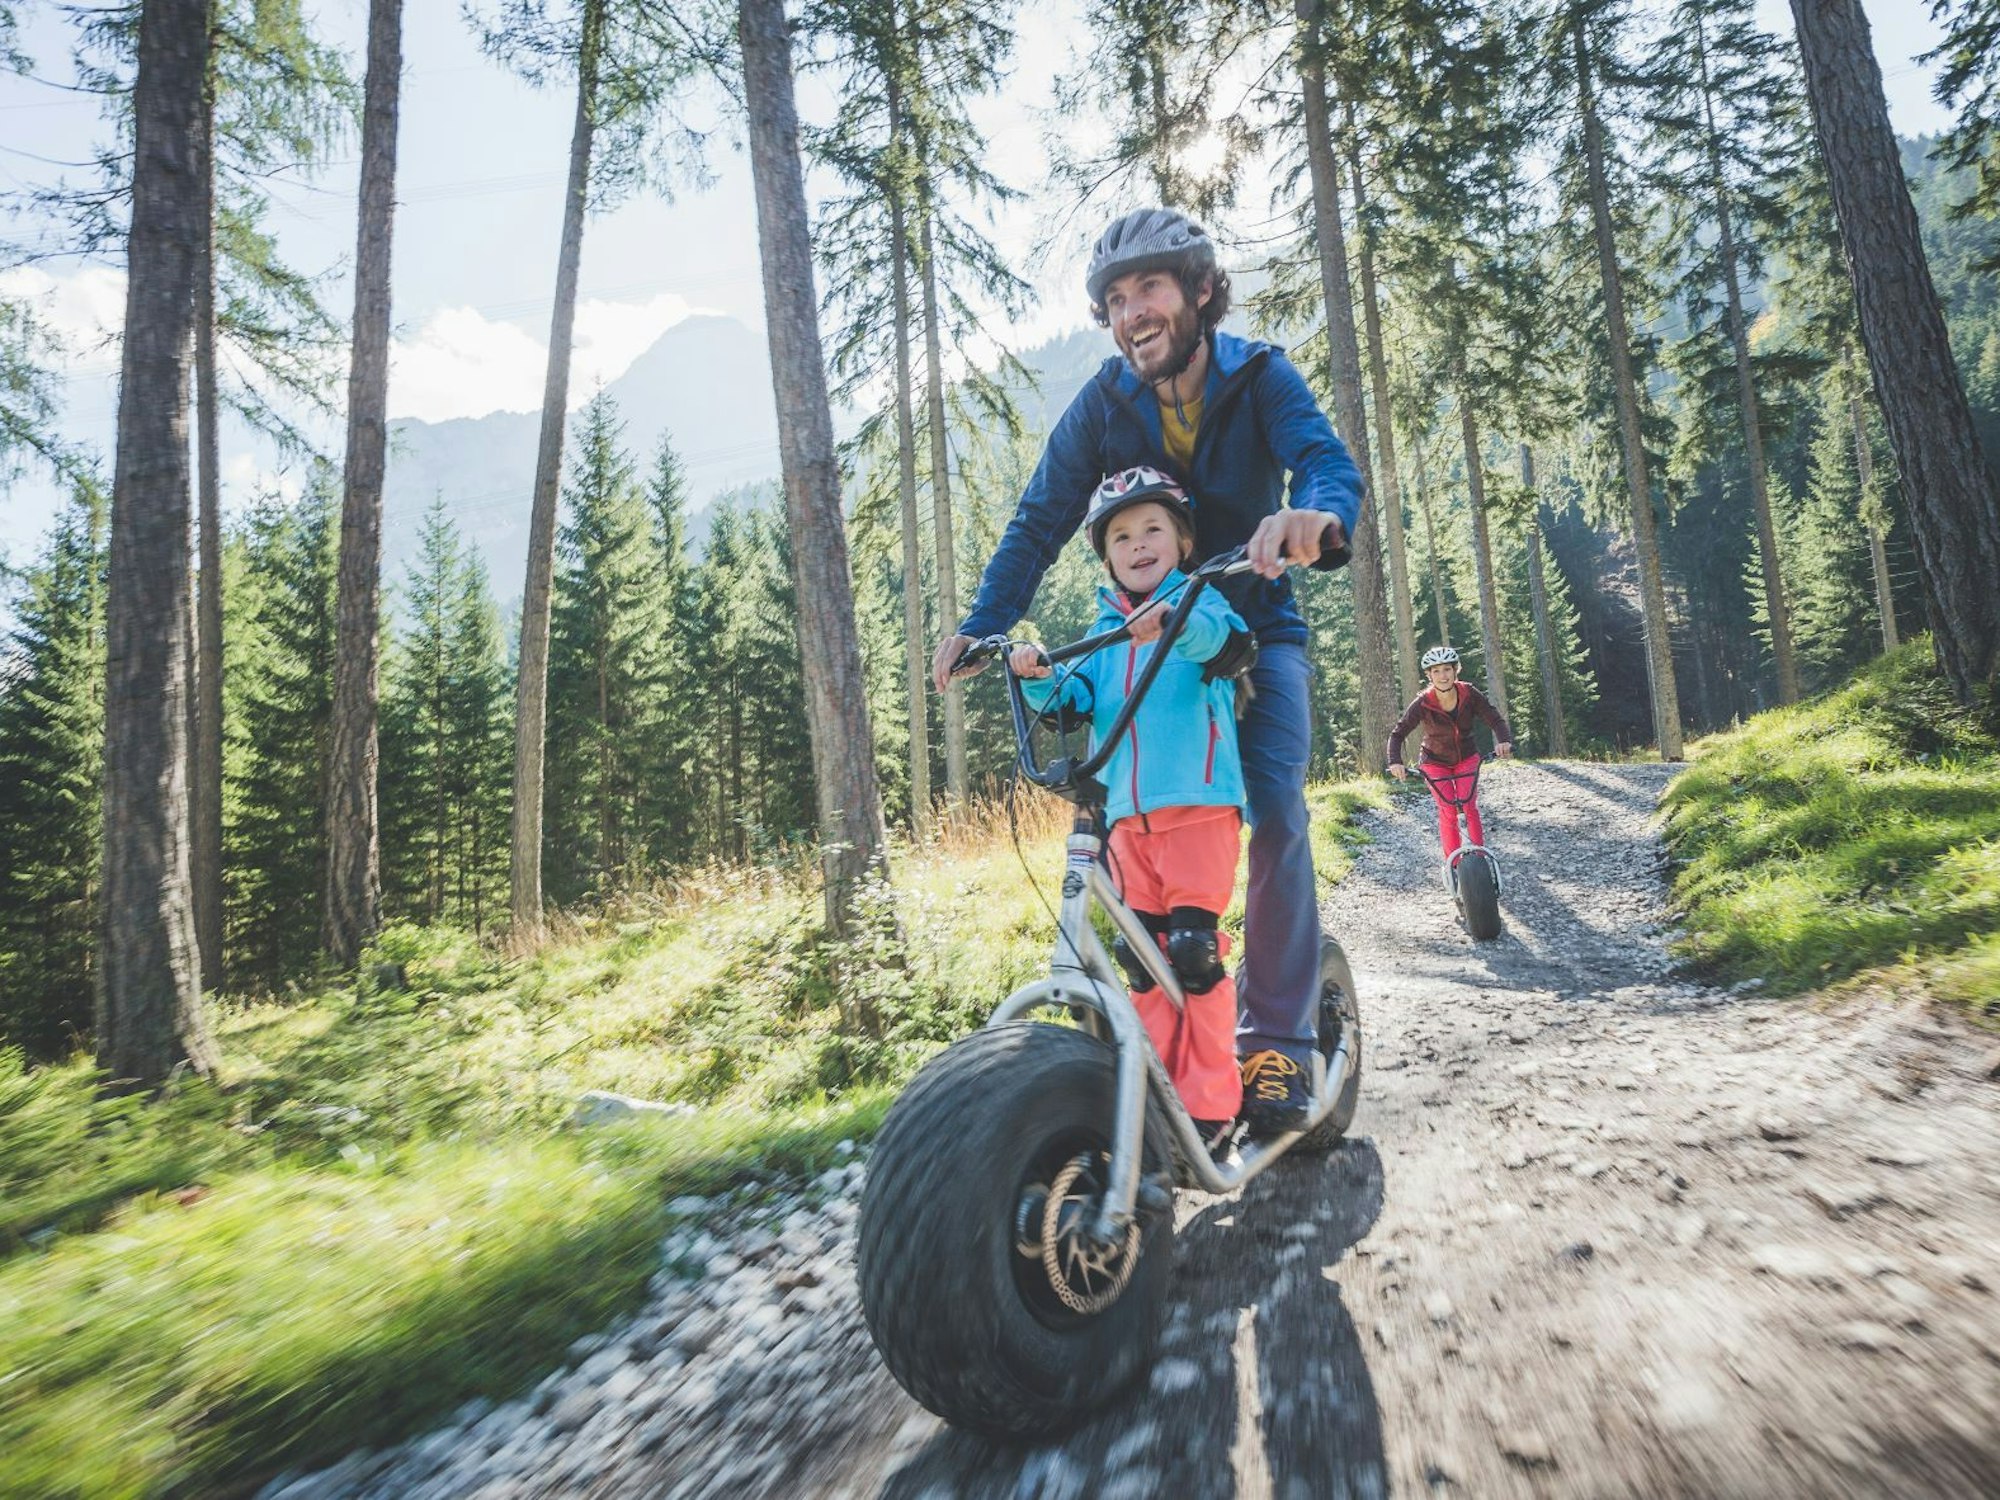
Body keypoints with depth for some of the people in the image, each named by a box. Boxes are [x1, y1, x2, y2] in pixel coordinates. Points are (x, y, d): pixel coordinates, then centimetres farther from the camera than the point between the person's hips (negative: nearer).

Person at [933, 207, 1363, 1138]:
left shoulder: (1259, 377, -10)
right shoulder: (1103, 402, -6)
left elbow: (1328, 461, -27)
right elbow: (1041, 520, -10)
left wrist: (1315, 515, -53)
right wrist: (979, 626, -24)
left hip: (1255, 630, -1)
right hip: (1148, 636, 2)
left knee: (1274, 814, -20)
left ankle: (1280, 1038, -8)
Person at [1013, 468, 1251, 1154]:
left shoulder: (1200, 601, 5)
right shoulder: (1106, 630, 20)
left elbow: (1231, 639, -19)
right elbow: (1072, 700, 7)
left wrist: (1176, 620, -38)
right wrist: (1037, 676, -13)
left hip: (1198, 802, -5)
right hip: (1128, 813, 6)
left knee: (1193, 949, -9)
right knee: (1142, 957, 7)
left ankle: (1211, 1104, 3)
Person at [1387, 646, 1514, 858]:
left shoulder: (1469, 694, -20)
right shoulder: (1423, 703, -24)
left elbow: (1495, 719, -23)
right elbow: (1397, 734, -22)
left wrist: (1504, 741, -45)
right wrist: (1395, 762, -39)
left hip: (1466, 758, 1)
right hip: (1436, 761, -1)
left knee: (1470, 807, -10)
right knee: (1447, 813, -7)